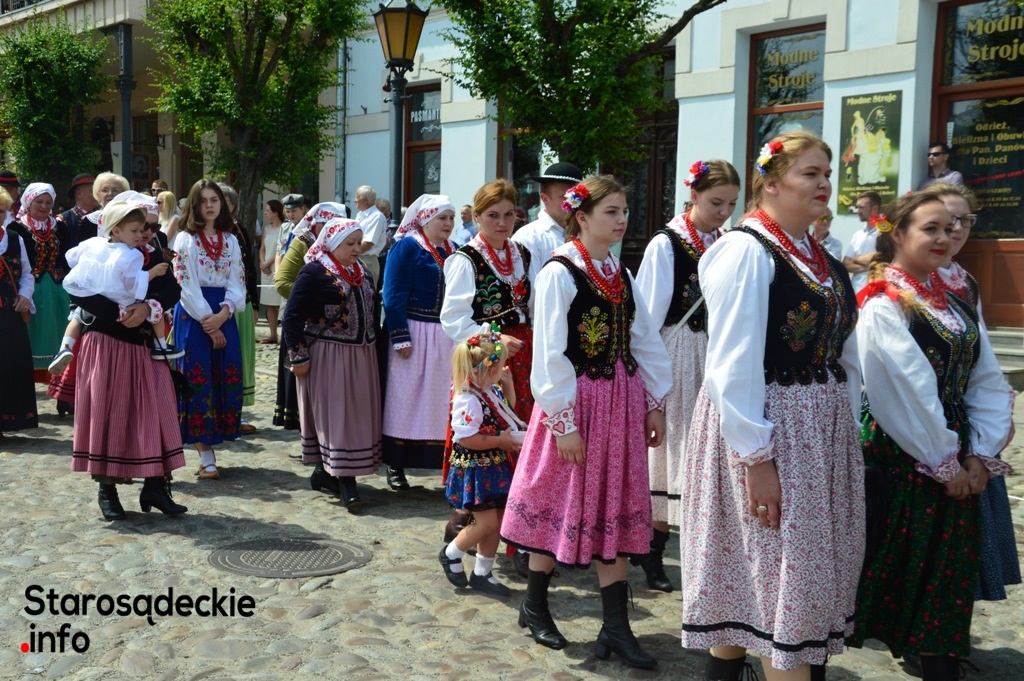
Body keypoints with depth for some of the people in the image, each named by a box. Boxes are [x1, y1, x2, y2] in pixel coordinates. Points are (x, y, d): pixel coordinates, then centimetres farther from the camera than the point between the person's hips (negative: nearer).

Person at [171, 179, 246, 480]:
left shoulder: (231, 240, 11)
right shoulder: (185, 239, -2)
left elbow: (237, 284, 4)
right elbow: (188, 286, -9)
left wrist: (222, 316, -13)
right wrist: (208, 324, -13)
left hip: (223, 315, 5)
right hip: (193, 315, -4)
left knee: (226, 379, 3)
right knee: (198, 380, -3)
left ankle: (212, 444, 14)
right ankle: (207, 458, 0)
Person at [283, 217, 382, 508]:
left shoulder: (363, 272, 13)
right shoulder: (314, 271, -10)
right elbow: (293, 316, -12)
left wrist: (373, 345, 15)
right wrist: (299, 356, -13)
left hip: (361, 356, 7)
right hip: (328, 357, -7)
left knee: (357, 415, 9)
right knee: (333, 415, -3)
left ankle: (327, 469, 21)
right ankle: (344, 480, -1)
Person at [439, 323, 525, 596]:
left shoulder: (493, 390, 5)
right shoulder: (468, 400, -24)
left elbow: (508, 410, 25)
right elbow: (464, 438, -28)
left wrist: (508, 384, 8)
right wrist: (500, 441, -22)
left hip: (494, 468, 9)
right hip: (474, 471, -9)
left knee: (496, 521, 13)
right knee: (486, 522, -7)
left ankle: (482, 573, 27)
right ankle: (451, 553, 19)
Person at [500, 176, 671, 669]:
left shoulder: (621, 275, 10)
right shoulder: (559, 273, -12)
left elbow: (646, 343, 12)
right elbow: (548, 355, -15)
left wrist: (654, 403, 7)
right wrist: (564, 422, -16)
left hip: (621, 404, 7)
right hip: (575, 402, -6)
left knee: (614, 510, 8)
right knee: (561, 503, 6)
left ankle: (616, 627, 16)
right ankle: (534, 606, 27)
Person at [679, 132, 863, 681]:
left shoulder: (821, 259, 12)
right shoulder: (746, 250, -14)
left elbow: (843, 353, 17)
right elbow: (732, 363, -19)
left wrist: (849, 429, 14)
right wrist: (756, 457, -20)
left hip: (825, 430, 9)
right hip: (767, 428, -9)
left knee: (814, 573, 15)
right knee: (781, 575, -2)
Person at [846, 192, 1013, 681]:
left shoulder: (955, 302, 10)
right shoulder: (882, 303, -12)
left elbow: (988, 382, 5)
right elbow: (908, 391, -17)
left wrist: (980, 453, -6)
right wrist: (943, 461, -14)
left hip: (957, 464, 6)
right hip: (899, 461, -6)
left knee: (948, 582, 12)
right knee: (892, 570, 5)